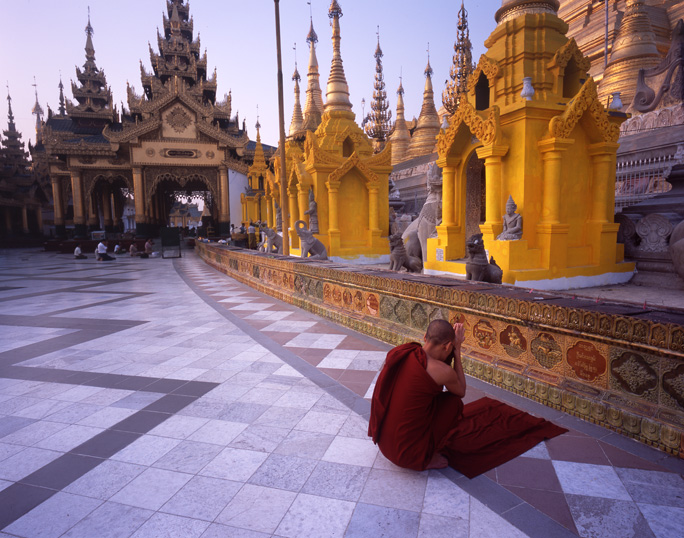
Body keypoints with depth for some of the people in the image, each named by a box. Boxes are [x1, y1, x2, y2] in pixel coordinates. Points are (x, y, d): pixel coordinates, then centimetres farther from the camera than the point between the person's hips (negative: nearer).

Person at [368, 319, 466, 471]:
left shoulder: (398, 352, -2)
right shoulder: (442, 371, -20)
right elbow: (461, 391, 6)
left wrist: (453, 350, 9)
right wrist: (457, 350, 5)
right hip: (408, 453, -6)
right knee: (455, 401, 7)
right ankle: (427, 458, 8)